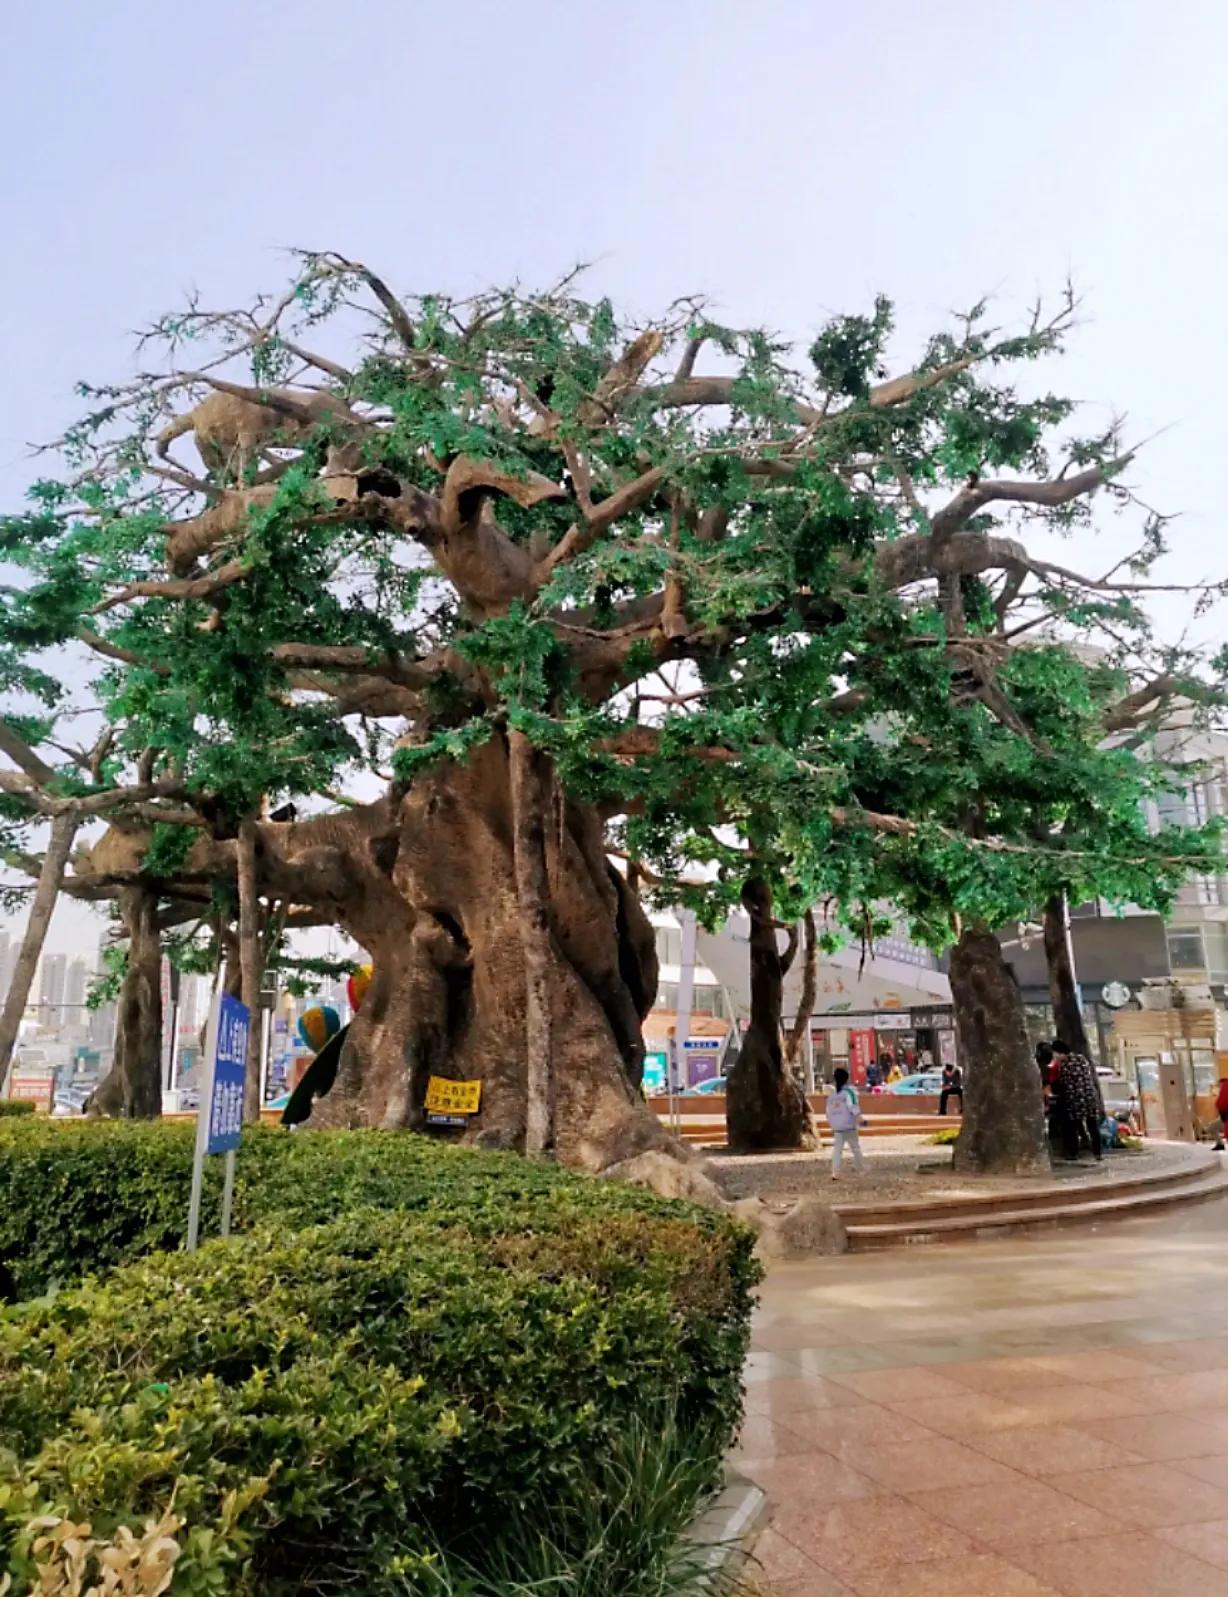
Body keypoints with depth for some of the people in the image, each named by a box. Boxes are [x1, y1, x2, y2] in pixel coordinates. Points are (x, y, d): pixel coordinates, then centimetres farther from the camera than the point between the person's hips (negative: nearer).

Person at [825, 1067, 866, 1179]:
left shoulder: (831, 1094, 8)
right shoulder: (849, 1091, -8)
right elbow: (853, 1108, -21)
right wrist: (860, 1120, -25)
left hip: (836, 1128, 4)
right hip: (849, 1127, -4)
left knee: (837, 1149, 4)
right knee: (856, 1148, 9)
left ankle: (835, 1173, -5)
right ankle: (862, 1171, 17)